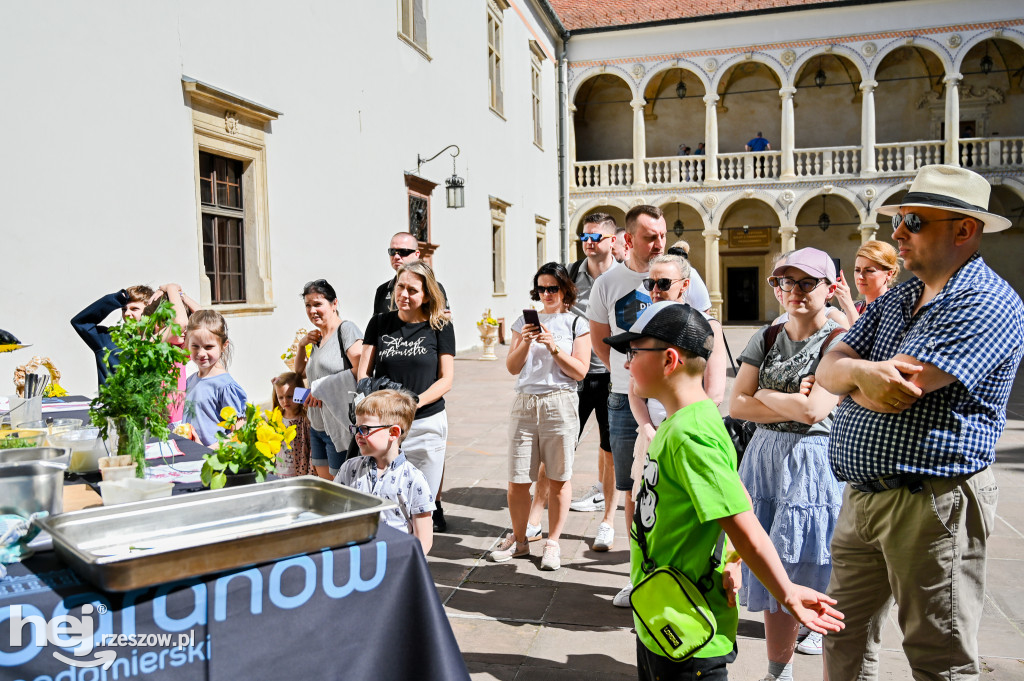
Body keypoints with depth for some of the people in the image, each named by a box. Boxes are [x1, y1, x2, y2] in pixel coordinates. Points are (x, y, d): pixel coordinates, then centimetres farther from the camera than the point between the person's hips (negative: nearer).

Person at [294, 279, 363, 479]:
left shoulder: (346, 329, -10)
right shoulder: (319, 337, 15)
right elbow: (300, 372, 29)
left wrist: (322, 388, -16)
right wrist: (301, 346, 11)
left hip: (340, 426, -8)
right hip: (317, 425, 9)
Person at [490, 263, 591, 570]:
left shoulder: (577, 324, 5)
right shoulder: (525, 320, 12)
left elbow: (580, 371, -3)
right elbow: (512, 367, 9)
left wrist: (553, 347, -13)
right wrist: (525, 342, -7)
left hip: (560, 404, -2)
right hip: (525, 403, 2)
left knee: (558, 478, 4)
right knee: (516, 479, 3)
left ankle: (553, 543, 18)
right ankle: (518, 540, 22)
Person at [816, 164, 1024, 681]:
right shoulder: (895, 299, 13)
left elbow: (893, 393, -24)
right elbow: (827, 370, 4)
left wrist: (850, 374, -3)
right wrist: (861, 370, -19)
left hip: (932, 503, -8)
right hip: (863, 497, 8)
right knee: (841, 629, 19)